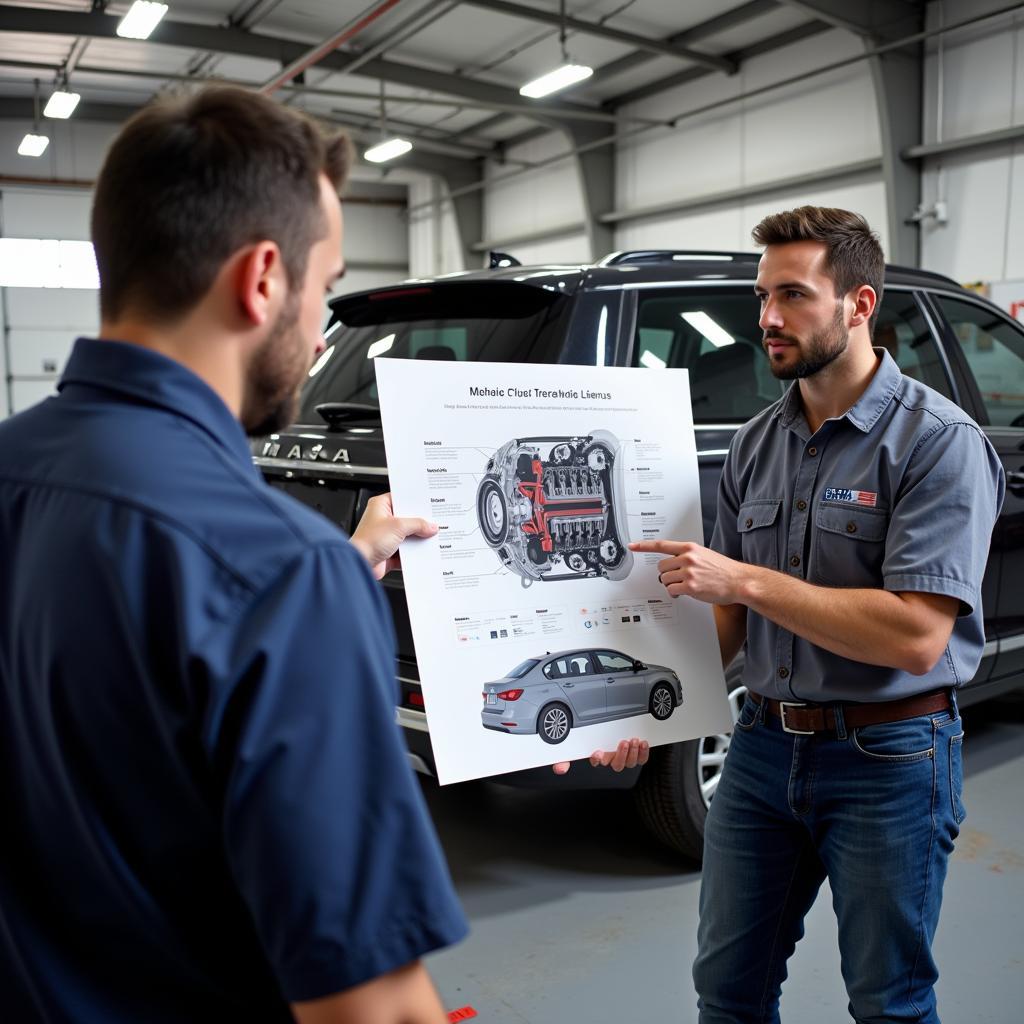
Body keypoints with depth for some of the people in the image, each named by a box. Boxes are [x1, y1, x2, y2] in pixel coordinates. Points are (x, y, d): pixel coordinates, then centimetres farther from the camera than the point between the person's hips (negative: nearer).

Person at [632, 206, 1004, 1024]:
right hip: (765, 744, 6)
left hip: (888, 759, -5)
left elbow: (915, 637, -23)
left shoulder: (938, 441, -14)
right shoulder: (755, 444, 5)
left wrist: (746, 579, -22)